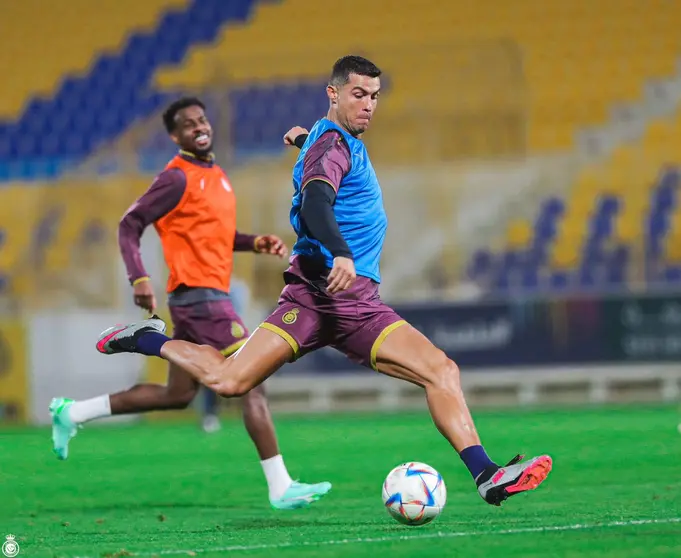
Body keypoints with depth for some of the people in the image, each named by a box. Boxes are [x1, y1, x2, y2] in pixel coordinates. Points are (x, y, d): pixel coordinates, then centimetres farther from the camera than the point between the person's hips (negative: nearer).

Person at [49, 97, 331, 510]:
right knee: (254, 385, -12)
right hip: (200, 294, -10)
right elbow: (130, 225, -12)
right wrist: (139, 278, -24)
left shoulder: (216, 174, 17)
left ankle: (73, 413, 23)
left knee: (177, 396, 16)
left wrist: (255, 242, 11)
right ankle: (281, 488, -12)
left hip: (210, 295, 10)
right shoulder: (179, 178, -10)